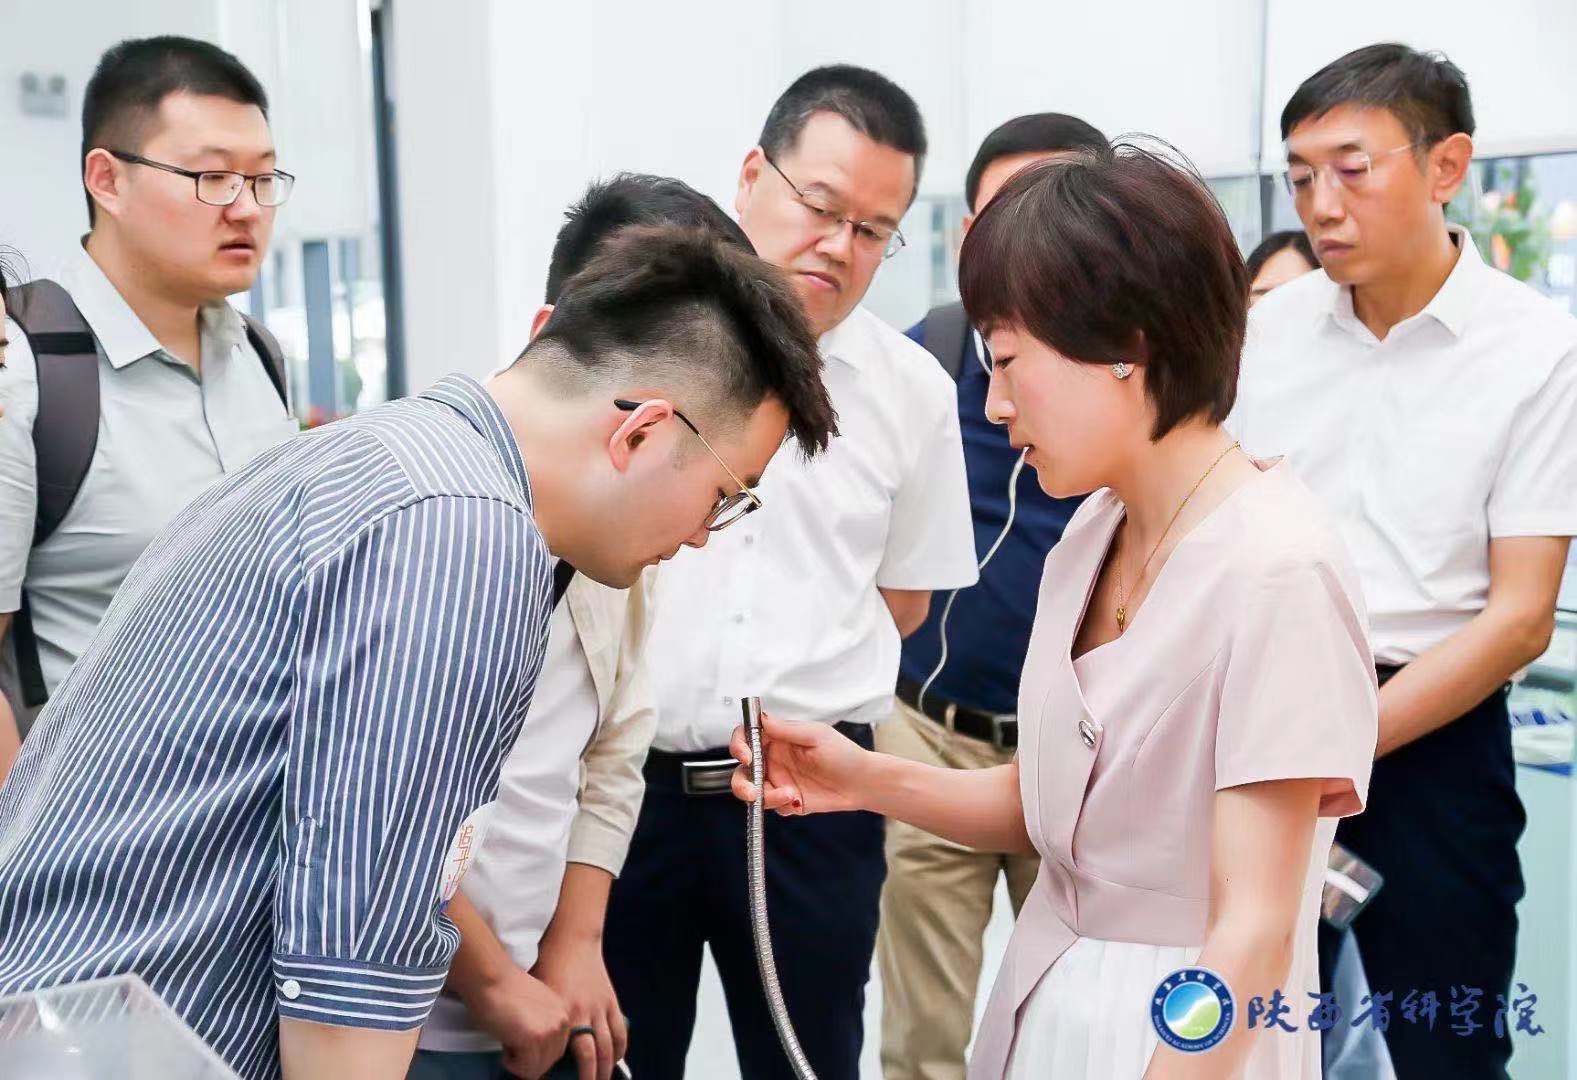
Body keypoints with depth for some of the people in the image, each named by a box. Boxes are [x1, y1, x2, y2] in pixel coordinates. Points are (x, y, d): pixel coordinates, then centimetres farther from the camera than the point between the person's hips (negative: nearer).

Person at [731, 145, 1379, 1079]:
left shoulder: (1276, 571, -23)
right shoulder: (1093, 532, 1)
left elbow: (1254, 934, -23)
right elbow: (1050, 810, 6)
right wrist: (868, 780, -7)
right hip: (1045, 994, 7)